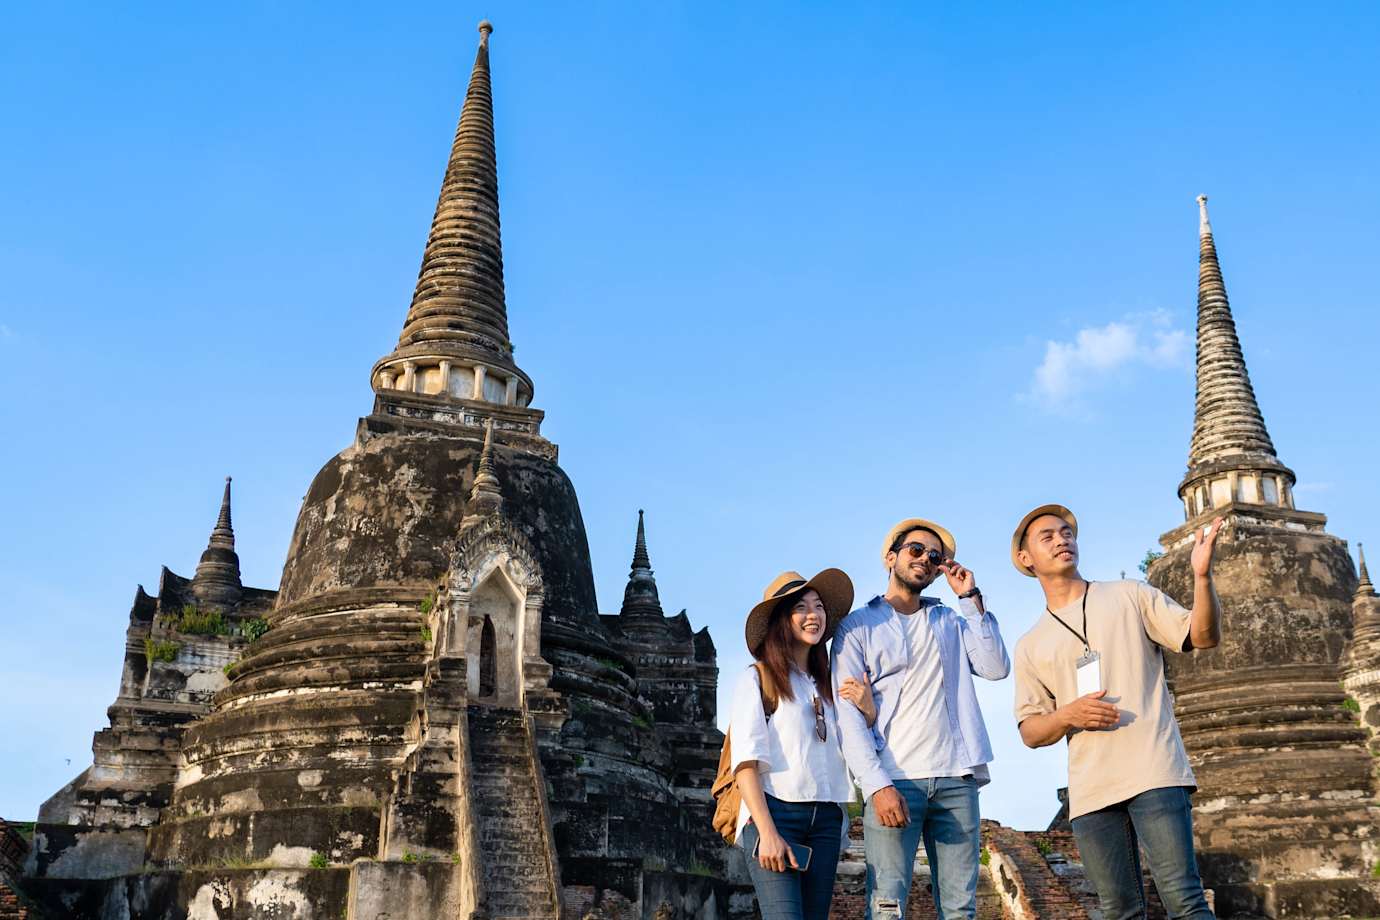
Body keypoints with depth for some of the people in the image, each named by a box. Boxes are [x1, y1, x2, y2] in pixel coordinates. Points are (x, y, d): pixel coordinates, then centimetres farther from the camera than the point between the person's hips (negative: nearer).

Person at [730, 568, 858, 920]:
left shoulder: (828, 685, 19)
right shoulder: (756, 679, 3)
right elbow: (745, 762, -6)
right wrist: (768, 833, -17)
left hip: (826, 822, 6)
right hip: (774, 812, -5)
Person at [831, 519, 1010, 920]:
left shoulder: (950, 621, 21)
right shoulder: (859, 625, 9)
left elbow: (996, 668, 5)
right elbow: (848, 714, -1)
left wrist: (971, 597, 7)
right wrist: (877, 785, -13)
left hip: (957, 779, 3)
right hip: (893, 781, -3)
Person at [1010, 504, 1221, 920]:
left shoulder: (1130, 596, 11)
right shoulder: (1031, 645, 17)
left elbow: (1205, 635, 2)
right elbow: (1030, 732, 14)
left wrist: (1202, 575, -15)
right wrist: (1067, 715, -8)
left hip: (1154, 774, -3)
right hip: (1090, 791, 3)